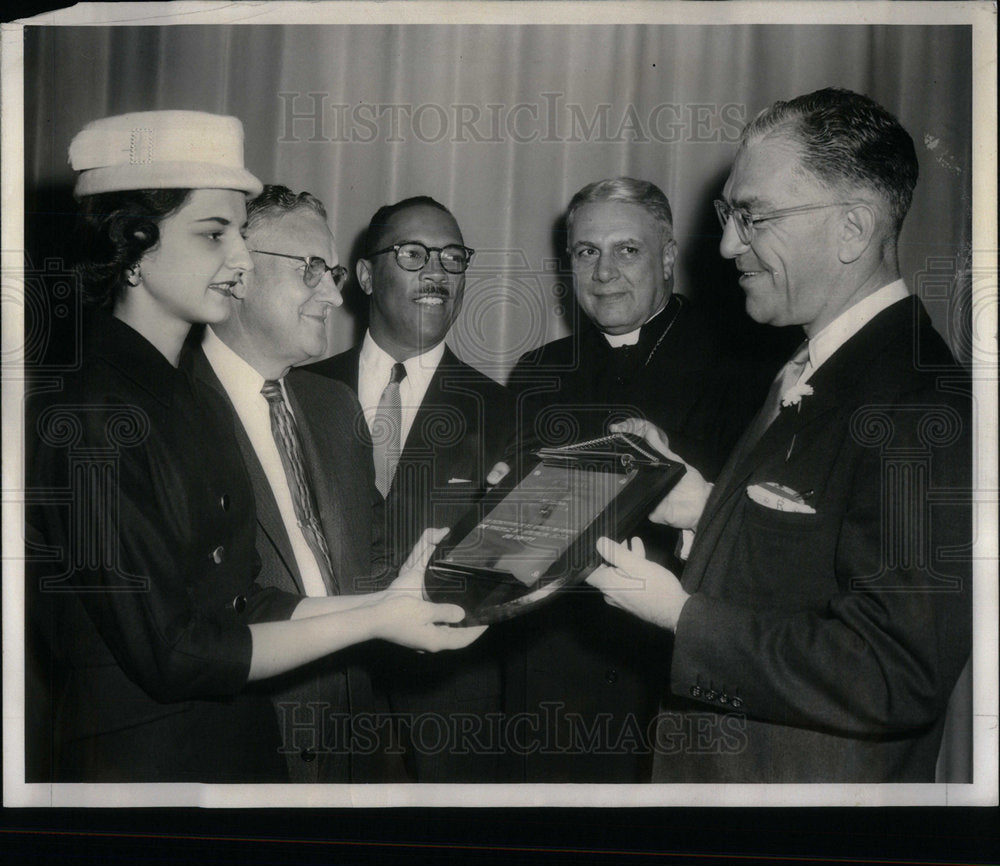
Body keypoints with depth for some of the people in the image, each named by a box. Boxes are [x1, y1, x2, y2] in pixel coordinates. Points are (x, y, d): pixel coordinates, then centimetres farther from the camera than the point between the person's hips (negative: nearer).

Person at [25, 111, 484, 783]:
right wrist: (372, 621, -18)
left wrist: (384, 601, -4)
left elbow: (239, 609, 6)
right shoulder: (91, 418, -19)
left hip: (236, 751, 8)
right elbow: (170, 654, -20)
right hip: (138, 761, -8)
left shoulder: (199, 404, 8)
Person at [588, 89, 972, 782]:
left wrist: (680, 614, -23)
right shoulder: (809, 371, 7)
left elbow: (894, 677, -28)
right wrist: (709, 509, 0)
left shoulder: (924, 409, -24)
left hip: (813, 780, -8)